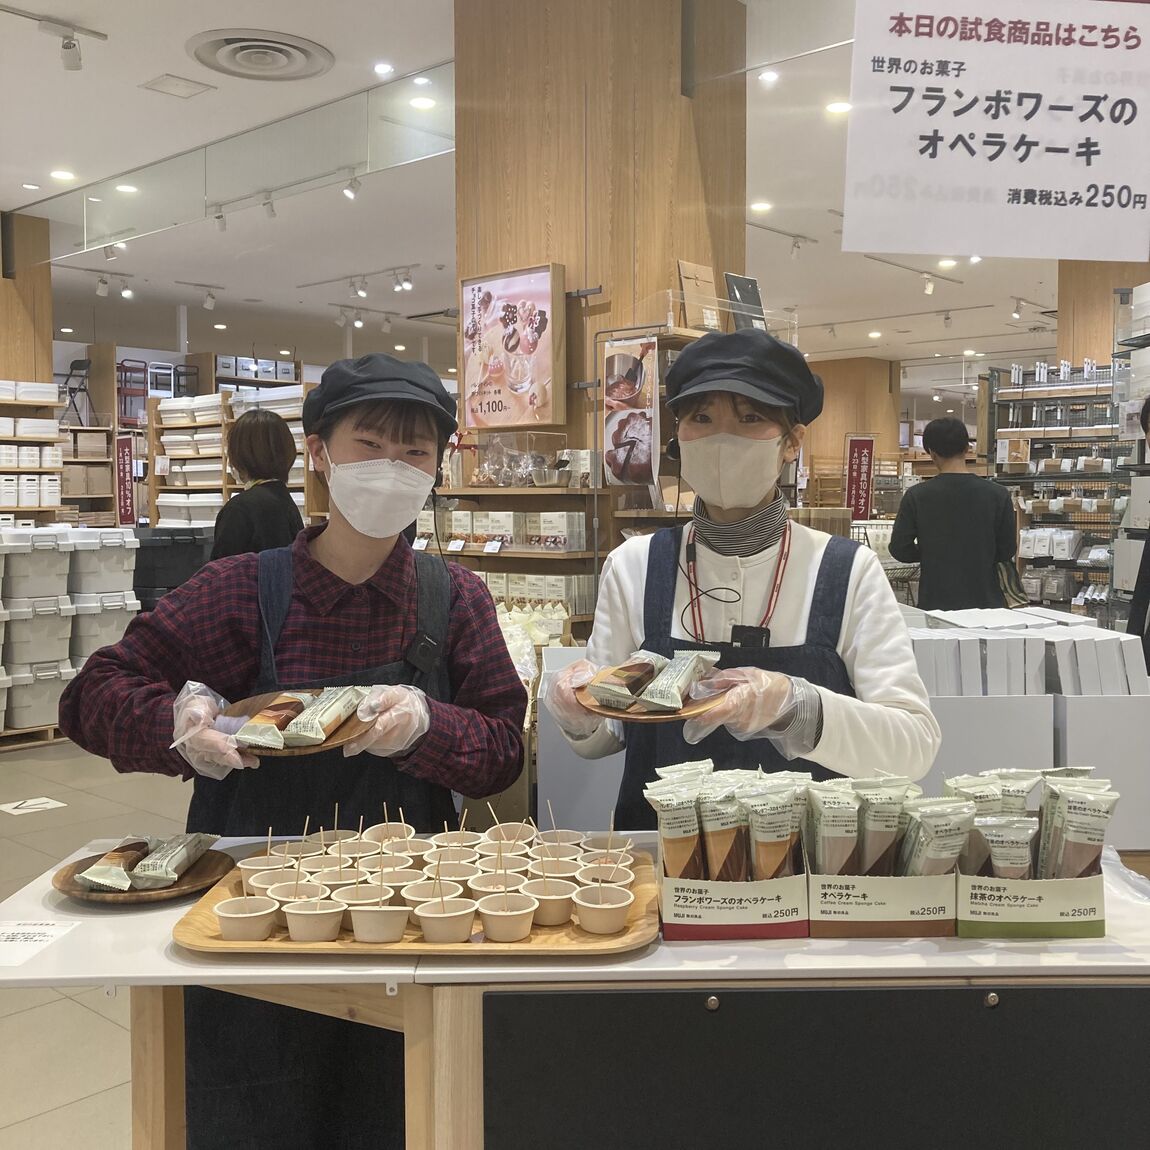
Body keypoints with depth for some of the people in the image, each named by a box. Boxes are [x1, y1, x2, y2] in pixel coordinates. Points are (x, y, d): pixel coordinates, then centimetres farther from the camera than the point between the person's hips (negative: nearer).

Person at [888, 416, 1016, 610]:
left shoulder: (916, 496, -8)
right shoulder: (998, 494, -6)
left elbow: (899, 549, -4)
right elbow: (1007, 552, 1)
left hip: (935, 603, 0)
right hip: (985, 601, 1)